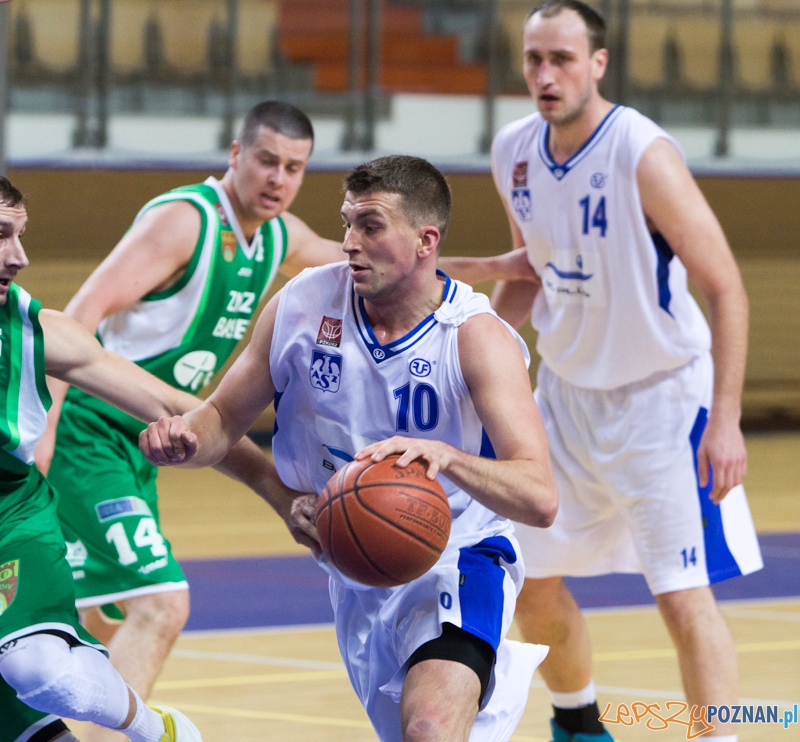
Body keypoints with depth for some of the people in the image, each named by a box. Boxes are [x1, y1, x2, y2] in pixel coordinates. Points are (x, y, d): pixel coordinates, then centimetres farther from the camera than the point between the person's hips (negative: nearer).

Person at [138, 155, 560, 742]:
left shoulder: (477, 338, -22)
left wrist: (447, 457, -49)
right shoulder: (303, 304, -10)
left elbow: (540, 499, -31)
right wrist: (186, 440, -22)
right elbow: (225, 419, 2)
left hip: (456, 562, -5)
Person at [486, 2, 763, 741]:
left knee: (684, 598, -11)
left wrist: (725, 420, -25)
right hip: (568, 391, 6)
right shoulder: (513, 153, -3)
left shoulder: (644, 155, -23)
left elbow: (726, 291, -20)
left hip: (660, 397, -6)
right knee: (533, 587, 12)